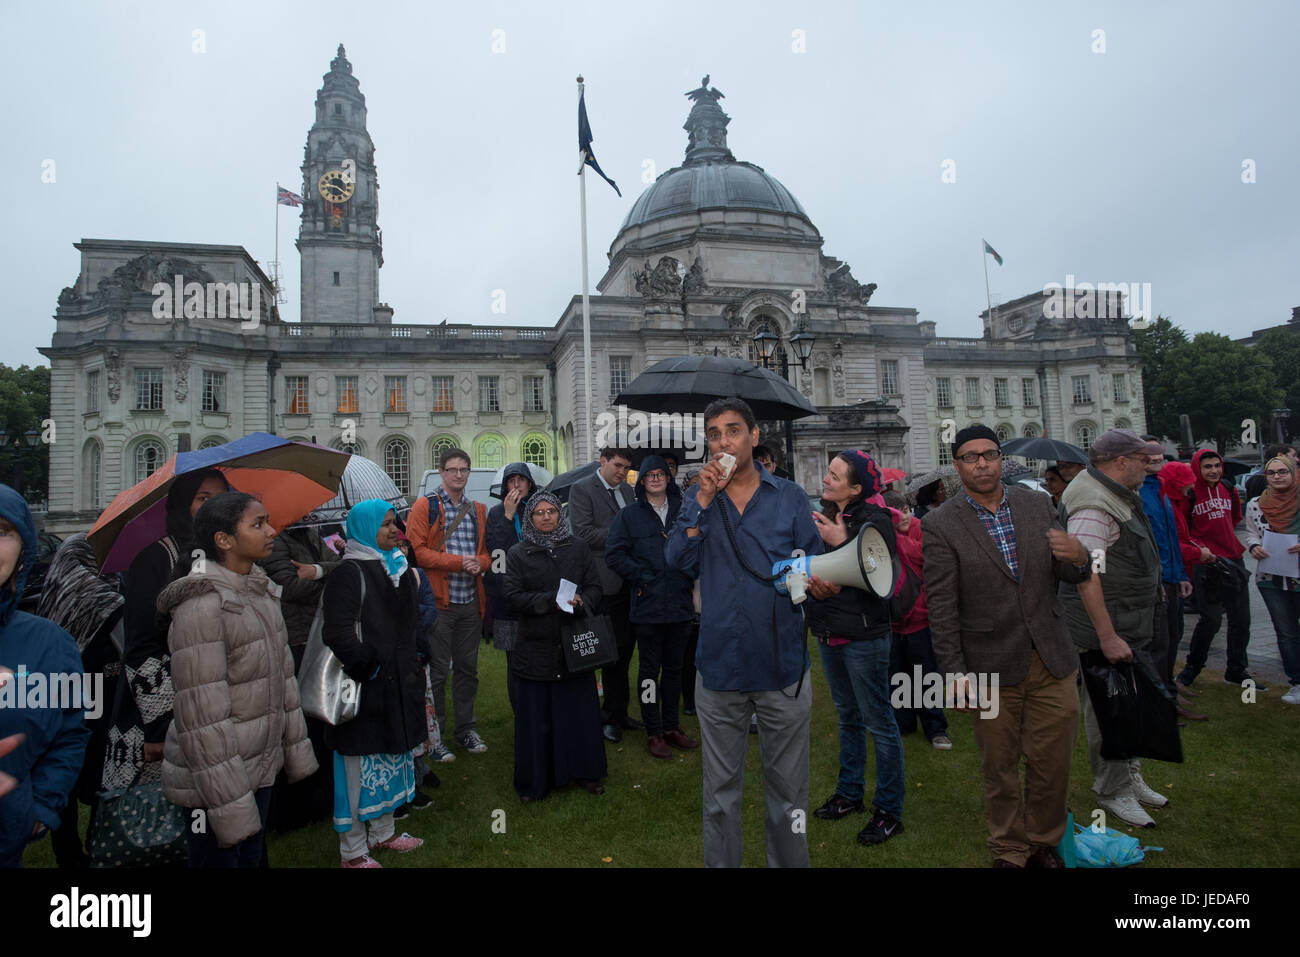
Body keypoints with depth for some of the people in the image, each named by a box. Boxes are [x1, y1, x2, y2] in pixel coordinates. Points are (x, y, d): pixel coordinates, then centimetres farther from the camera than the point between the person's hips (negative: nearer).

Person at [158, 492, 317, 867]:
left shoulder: (262, 593, 6)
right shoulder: (202, 607, -20)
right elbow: (202, 717, -22)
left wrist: (296, 752, 14)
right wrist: (230, 807, -20)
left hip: (261, 771, 8)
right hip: (217, 782, -8)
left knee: (252, 858, 20)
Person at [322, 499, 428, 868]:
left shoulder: (401, 569, 11)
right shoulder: (349, 572, -13)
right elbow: (339, 633, -20)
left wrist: (414, 668, 16)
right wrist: (367, 669, -20)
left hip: (398, 685, 8)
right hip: (366, 690, -8)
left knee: (391, 758, 19)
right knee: (360, 765, 2)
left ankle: (383, 831, 36)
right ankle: (352, 852, 18)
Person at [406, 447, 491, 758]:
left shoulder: (478, 510, 15)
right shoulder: (426, 506, -2)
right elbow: (417, 550, -11)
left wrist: (480, 563, -4)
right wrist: (458, 562, -17)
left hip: (470, 601, 5)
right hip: (439, 601, -5)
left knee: (468, 668, 14)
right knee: (437, 671, 2)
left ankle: (466, 729, 28)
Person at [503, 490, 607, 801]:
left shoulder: (577, 547, 8)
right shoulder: (518, 554, 4)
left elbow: (595, 586, 5)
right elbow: (513, 595, -6)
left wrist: (581, 603, -16)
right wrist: (553, 600, -17)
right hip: (536, 646, -1)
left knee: (580, 710, 7)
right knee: (536, 716, 4)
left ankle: (585, 771, 24)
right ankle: (534, 781, 18)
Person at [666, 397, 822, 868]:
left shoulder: (789, 496, 2)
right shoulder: (697, 498, 5)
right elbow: (678, 561, -9)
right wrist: (704, 500, -15)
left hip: (783, 665, -1)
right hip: (719, 665, 1)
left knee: (787, 792, 13)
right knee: (721, 791, 16)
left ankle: (788, 861, 33)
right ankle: (720, 863, 35)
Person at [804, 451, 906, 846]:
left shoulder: (874, 520, -14)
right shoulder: (823, 518, 6)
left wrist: (842, 543, -23)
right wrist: (814, 583, -8)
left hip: (863, 635, -7)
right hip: (828, 632, 7)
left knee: (878, 721, 3)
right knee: (847, 715, 20)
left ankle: (889, 810, 17)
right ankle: (849, 794, 35)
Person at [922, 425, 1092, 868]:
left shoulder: (1037, 505, 5)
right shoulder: (940, 525, -7)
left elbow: (1067, 576, 8)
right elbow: (941, 607, -8)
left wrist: (1079, 557, -15)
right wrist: (955, 670, -11)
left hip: (1051, 661, 3)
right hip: (992, 668, -3)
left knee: (1052, 761, 11)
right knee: (1000, 768, 9)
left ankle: (1043, 843, 34)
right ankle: (1009, 852, 30)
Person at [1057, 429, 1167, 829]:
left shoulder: (1121, 498, 13)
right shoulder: (1093, 508, -21)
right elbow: (1085, 576, -26)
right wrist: (1107, 637, -26)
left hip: (1131, 629, 10)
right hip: (1103, 633, -10)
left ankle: (1130, 777, 35)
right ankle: (1111, 792, 16)